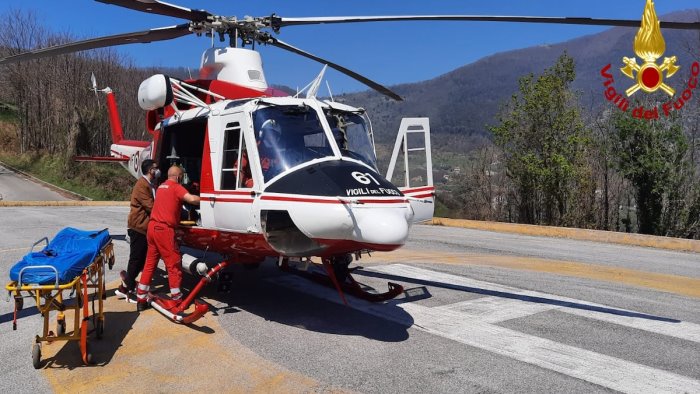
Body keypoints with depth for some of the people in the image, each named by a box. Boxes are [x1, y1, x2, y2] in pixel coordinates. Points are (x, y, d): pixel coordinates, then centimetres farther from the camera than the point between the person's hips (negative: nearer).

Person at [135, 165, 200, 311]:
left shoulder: (161, 187, 19)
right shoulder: (176, 187, -7)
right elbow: (192, 199, -22)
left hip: (152, 227, 8)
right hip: (164, 229, -8)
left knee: (150, 263, 13)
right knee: (173, 263, 1)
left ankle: (141, 299, 16)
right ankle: (176, 298, 6)